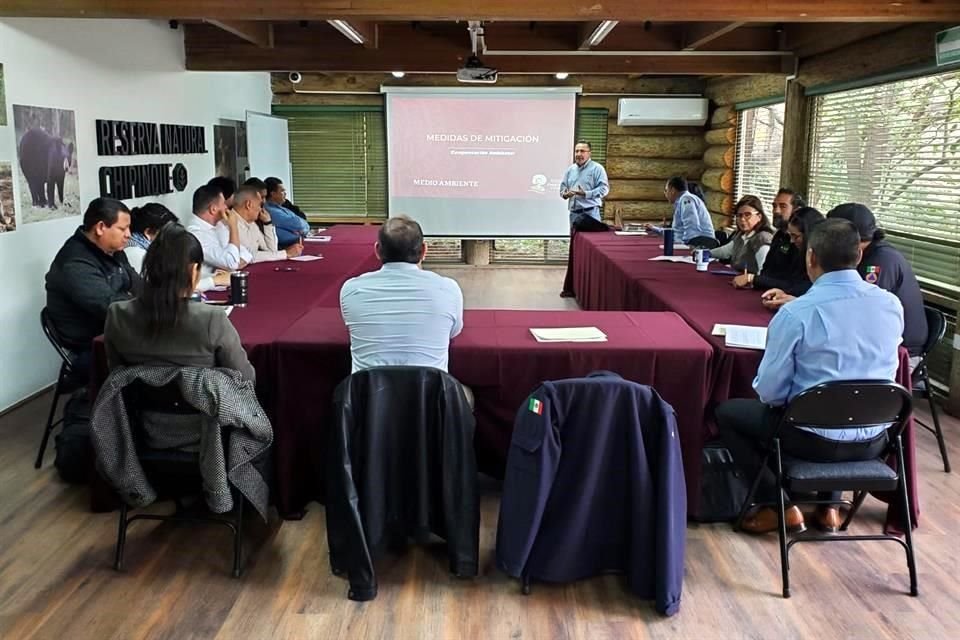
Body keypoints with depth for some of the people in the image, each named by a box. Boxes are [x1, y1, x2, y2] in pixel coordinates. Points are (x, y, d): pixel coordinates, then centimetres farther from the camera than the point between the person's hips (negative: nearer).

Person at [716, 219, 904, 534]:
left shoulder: (795, 314, -20)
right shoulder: (892, 304, -4)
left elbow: (769, 391, -13)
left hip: (815, 439, -5)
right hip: (874, 439, 5)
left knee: (726, 413, 16)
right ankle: (830, 504, 31)